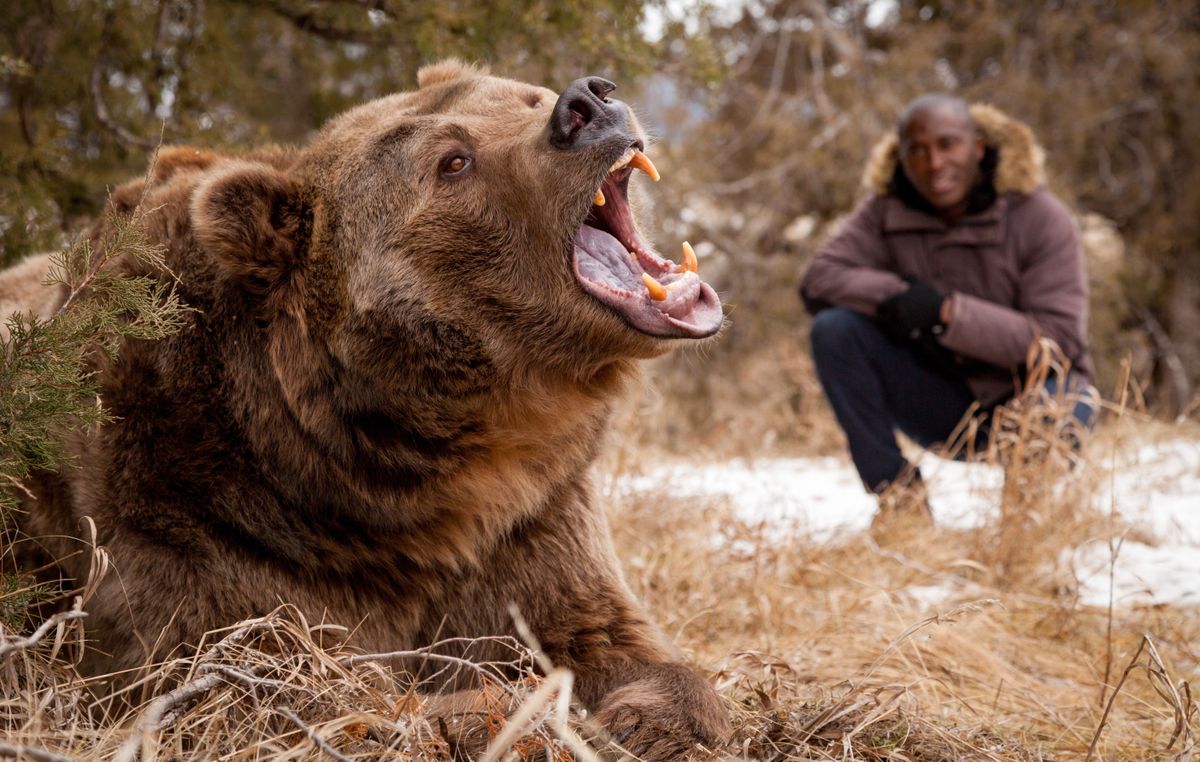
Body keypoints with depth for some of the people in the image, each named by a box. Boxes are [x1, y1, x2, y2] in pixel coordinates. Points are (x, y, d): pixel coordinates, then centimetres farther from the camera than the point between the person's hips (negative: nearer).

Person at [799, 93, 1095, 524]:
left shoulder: (1041, 218, -15)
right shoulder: (887, 210, -3)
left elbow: (1058, 342, -23)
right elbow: (818, 279, -13)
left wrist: (947, 312, -33)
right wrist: (895, 295, -31)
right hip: (943, 405, 3)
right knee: (834, 329, -20)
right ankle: (896, 489, -11)